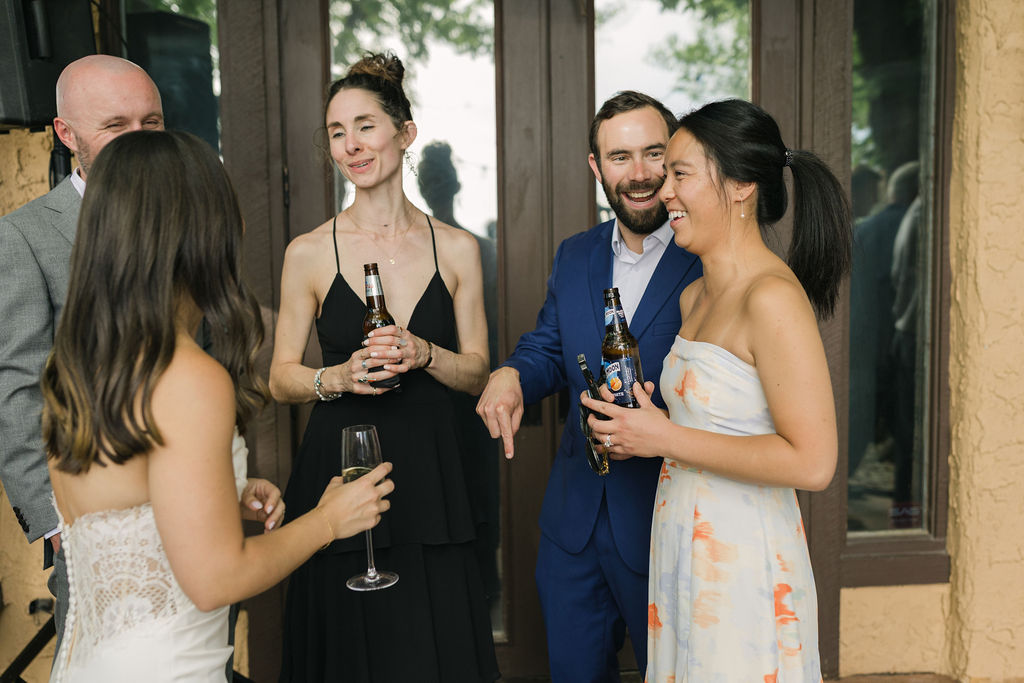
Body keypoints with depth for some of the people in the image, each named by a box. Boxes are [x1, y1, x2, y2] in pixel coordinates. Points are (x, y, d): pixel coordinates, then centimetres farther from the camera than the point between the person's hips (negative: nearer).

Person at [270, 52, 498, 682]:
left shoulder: (457, 248, 2)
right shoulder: (310, 252, -2)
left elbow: (477, 373, 5)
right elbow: (281, 379, 3)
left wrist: (423, 354, -14)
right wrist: (339, 377, -17)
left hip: (430, 472, 1)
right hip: (339, 470, -1)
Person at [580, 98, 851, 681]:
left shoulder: (773, 298, -19)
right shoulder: (696, 296, 8)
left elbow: (811, 463, -23)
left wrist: (667, 439, -18)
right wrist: (640, 430, 3)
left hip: (743, 566, -8)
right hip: (682, 550, 8)